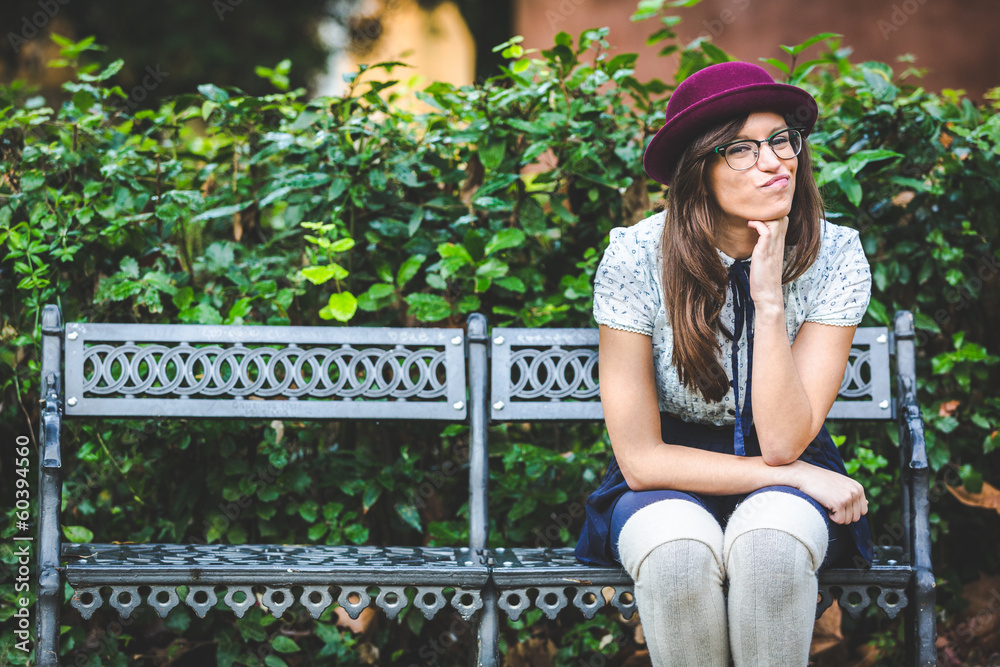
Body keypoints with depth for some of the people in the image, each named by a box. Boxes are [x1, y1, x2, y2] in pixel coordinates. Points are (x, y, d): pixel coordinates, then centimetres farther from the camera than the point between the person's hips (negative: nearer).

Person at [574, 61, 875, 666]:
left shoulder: (835, 257, -13)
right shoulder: (636, 259, -16)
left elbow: (783, 442, -19)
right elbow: (641, 458, -15)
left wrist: (769, 299, -28)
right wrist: (796, 475, -18)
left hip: (788, 487, 1)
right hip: (670, 484, 0)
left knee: (770, 543, -35)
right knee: (679, 553, -35)